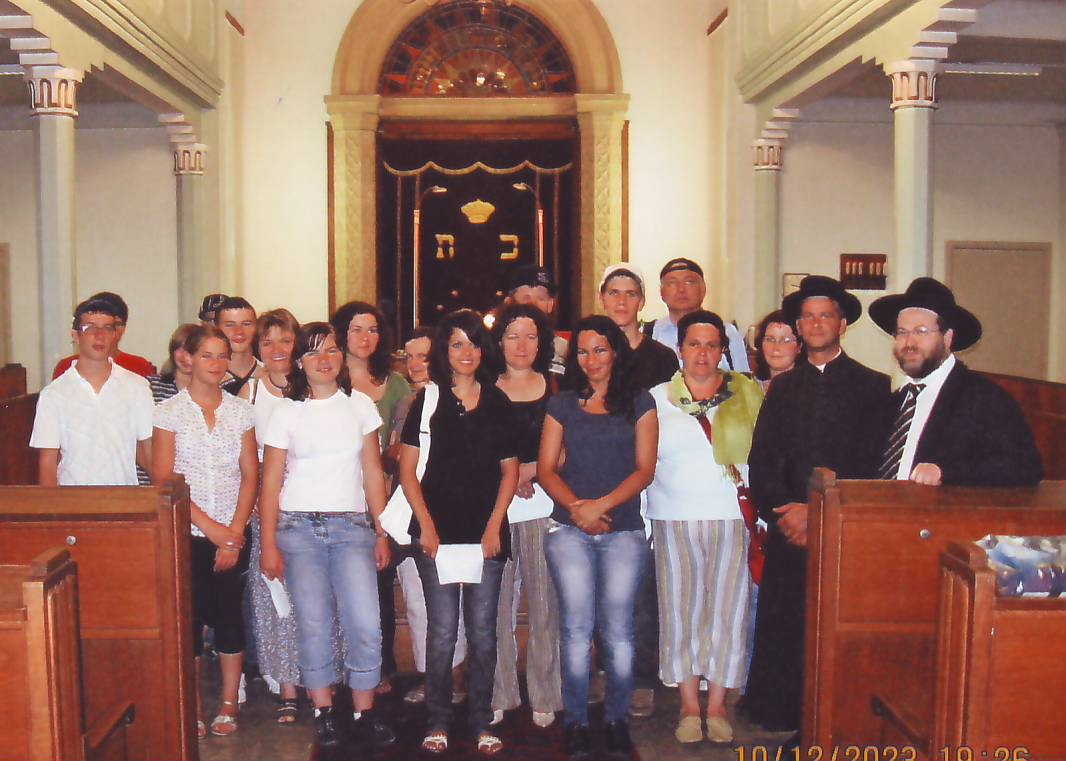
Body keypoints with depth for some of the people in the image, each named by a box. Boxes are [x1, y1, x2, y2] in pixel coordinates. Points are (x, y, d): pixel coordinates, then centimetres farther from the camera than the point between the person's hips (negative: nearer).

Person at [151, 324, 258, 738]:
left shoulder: (241, 411, 6)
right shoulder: (169, 411, -1)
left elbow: (250, 474, 3)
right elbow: (164, 478, -6)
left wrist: (235, 533, -7)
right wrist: (210, 527, -11)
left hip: (233, 533, 1)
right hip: (186, 533, -1)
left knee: (229, 614, 4)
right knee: (190, 615, 3)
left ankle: (229, 704, 17)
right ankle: (194, 708, 17)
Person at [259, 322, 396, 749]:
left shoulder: (360, 405, 8)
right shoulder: (286, 412, 4)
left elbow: (373, 473, 10)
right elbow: (270, 482, 3)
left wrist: (382, 533, 7)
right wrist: (268, 545, -2)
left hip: (352, 526, 1)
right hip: (298, 526, 0)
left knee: (365, 624, -9)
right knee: (313, 624, -1)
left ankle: (364, 712, 6)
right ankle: (323, 712, 14)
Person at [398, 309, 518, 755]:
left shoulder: (497, 402, 9)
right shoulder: (427, 400, 4)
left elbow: (509, 470, 10)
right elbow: (408, 470, 3)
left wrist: (494, 526, 0)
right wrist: (426, 525, -6)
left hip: (487, 533, 1)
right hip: (438, 531, -1)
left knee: (483, 630, 5)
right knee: (442, 629, 0)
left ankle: (482, 722, 17)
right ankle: (437, 722, 13)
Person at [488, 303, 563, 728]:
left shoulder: (556, 388, 10)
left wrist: (531, 469, -8)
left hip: (542, 502, -1)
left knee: (543, 599, 0)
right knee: (495, 601, 0)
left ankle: (544, 696, 10)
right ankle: (498, 694, 11)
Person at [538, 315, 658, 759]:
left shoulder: (639, 403, 9)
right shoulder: (562, 405, 13)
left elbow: (645, 469, 1)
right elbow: (546, 469, 8)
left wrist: (601, 505, -11)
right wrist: (575, 506, -10)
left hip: (623, 530, -1)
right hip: (569, 530, 1)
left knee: (617, 630, -1)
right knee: (576, 627, -3)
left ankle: (617, 721, 13)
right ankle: (576, 723, 8)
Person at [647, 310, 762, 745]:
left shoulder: (747, 395, 9)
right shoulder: (657, 399, 9)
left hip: (733, 517, 0)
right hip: (675, 518, 0)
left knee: (727, 609, 0)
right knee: (680, 609, 2)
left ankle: (717, 706, 12)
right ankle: (689, 707, 14)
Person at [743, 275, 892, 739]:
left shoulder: (873, 387, 5)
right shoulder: (783, 388, 15)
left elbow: (871, 465, -4)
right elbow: (761, 462, 9)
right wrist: (785, 513, -7)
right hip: (788, 533, 3)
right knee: (781, 629, 1)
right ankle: (791, 725, 13)